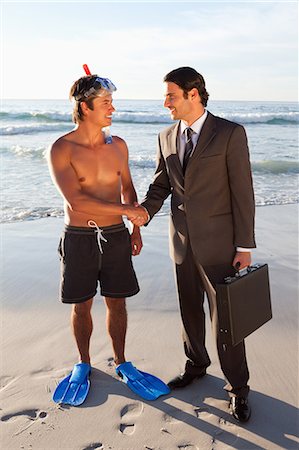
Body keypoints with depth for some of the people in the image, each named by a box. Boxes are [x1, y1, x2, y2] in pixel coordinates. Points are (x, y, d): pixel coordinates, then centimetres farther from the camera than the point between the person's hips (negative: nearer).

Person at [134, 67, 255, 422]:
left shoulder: (230, 133, -11)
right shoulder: (167, 137, 6)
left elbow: (242, 192, -11)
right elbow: (161, 184, 12)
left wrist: (244, 246, -12)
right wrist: (144, 212, -9)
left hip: (218, 241, -5)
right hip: (182, 240, 5)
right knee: (190, 309, 18)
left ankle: (237, 386, 21)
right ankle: (196, 364, 40)